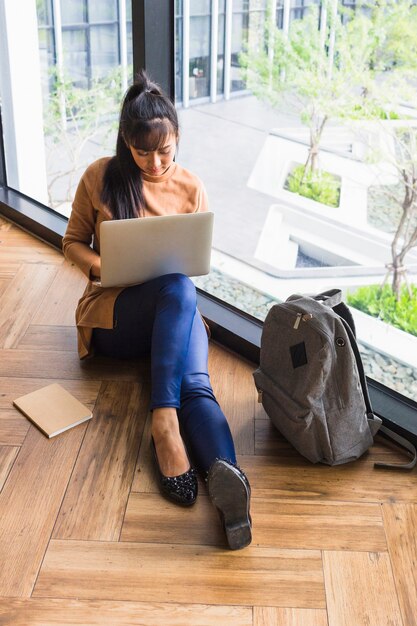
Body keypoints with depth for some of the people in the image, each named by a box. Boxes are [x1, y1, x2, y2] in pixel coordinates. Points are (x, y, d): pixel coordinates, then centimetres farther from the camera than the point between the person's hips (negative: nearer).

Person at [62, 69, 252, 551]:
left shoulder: (190, 188, 9)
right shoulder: (99, 177, 4)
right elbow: (73, 242, 10)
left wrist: (181, 266, -10)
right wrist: (103, 267, -11)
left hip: (174, 311, 2)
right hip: (113, 312, -2)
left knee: (196, 384, -33)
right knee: (178, 289, -38)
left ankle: (227, 476, -57)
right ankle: (164, 422, -48)